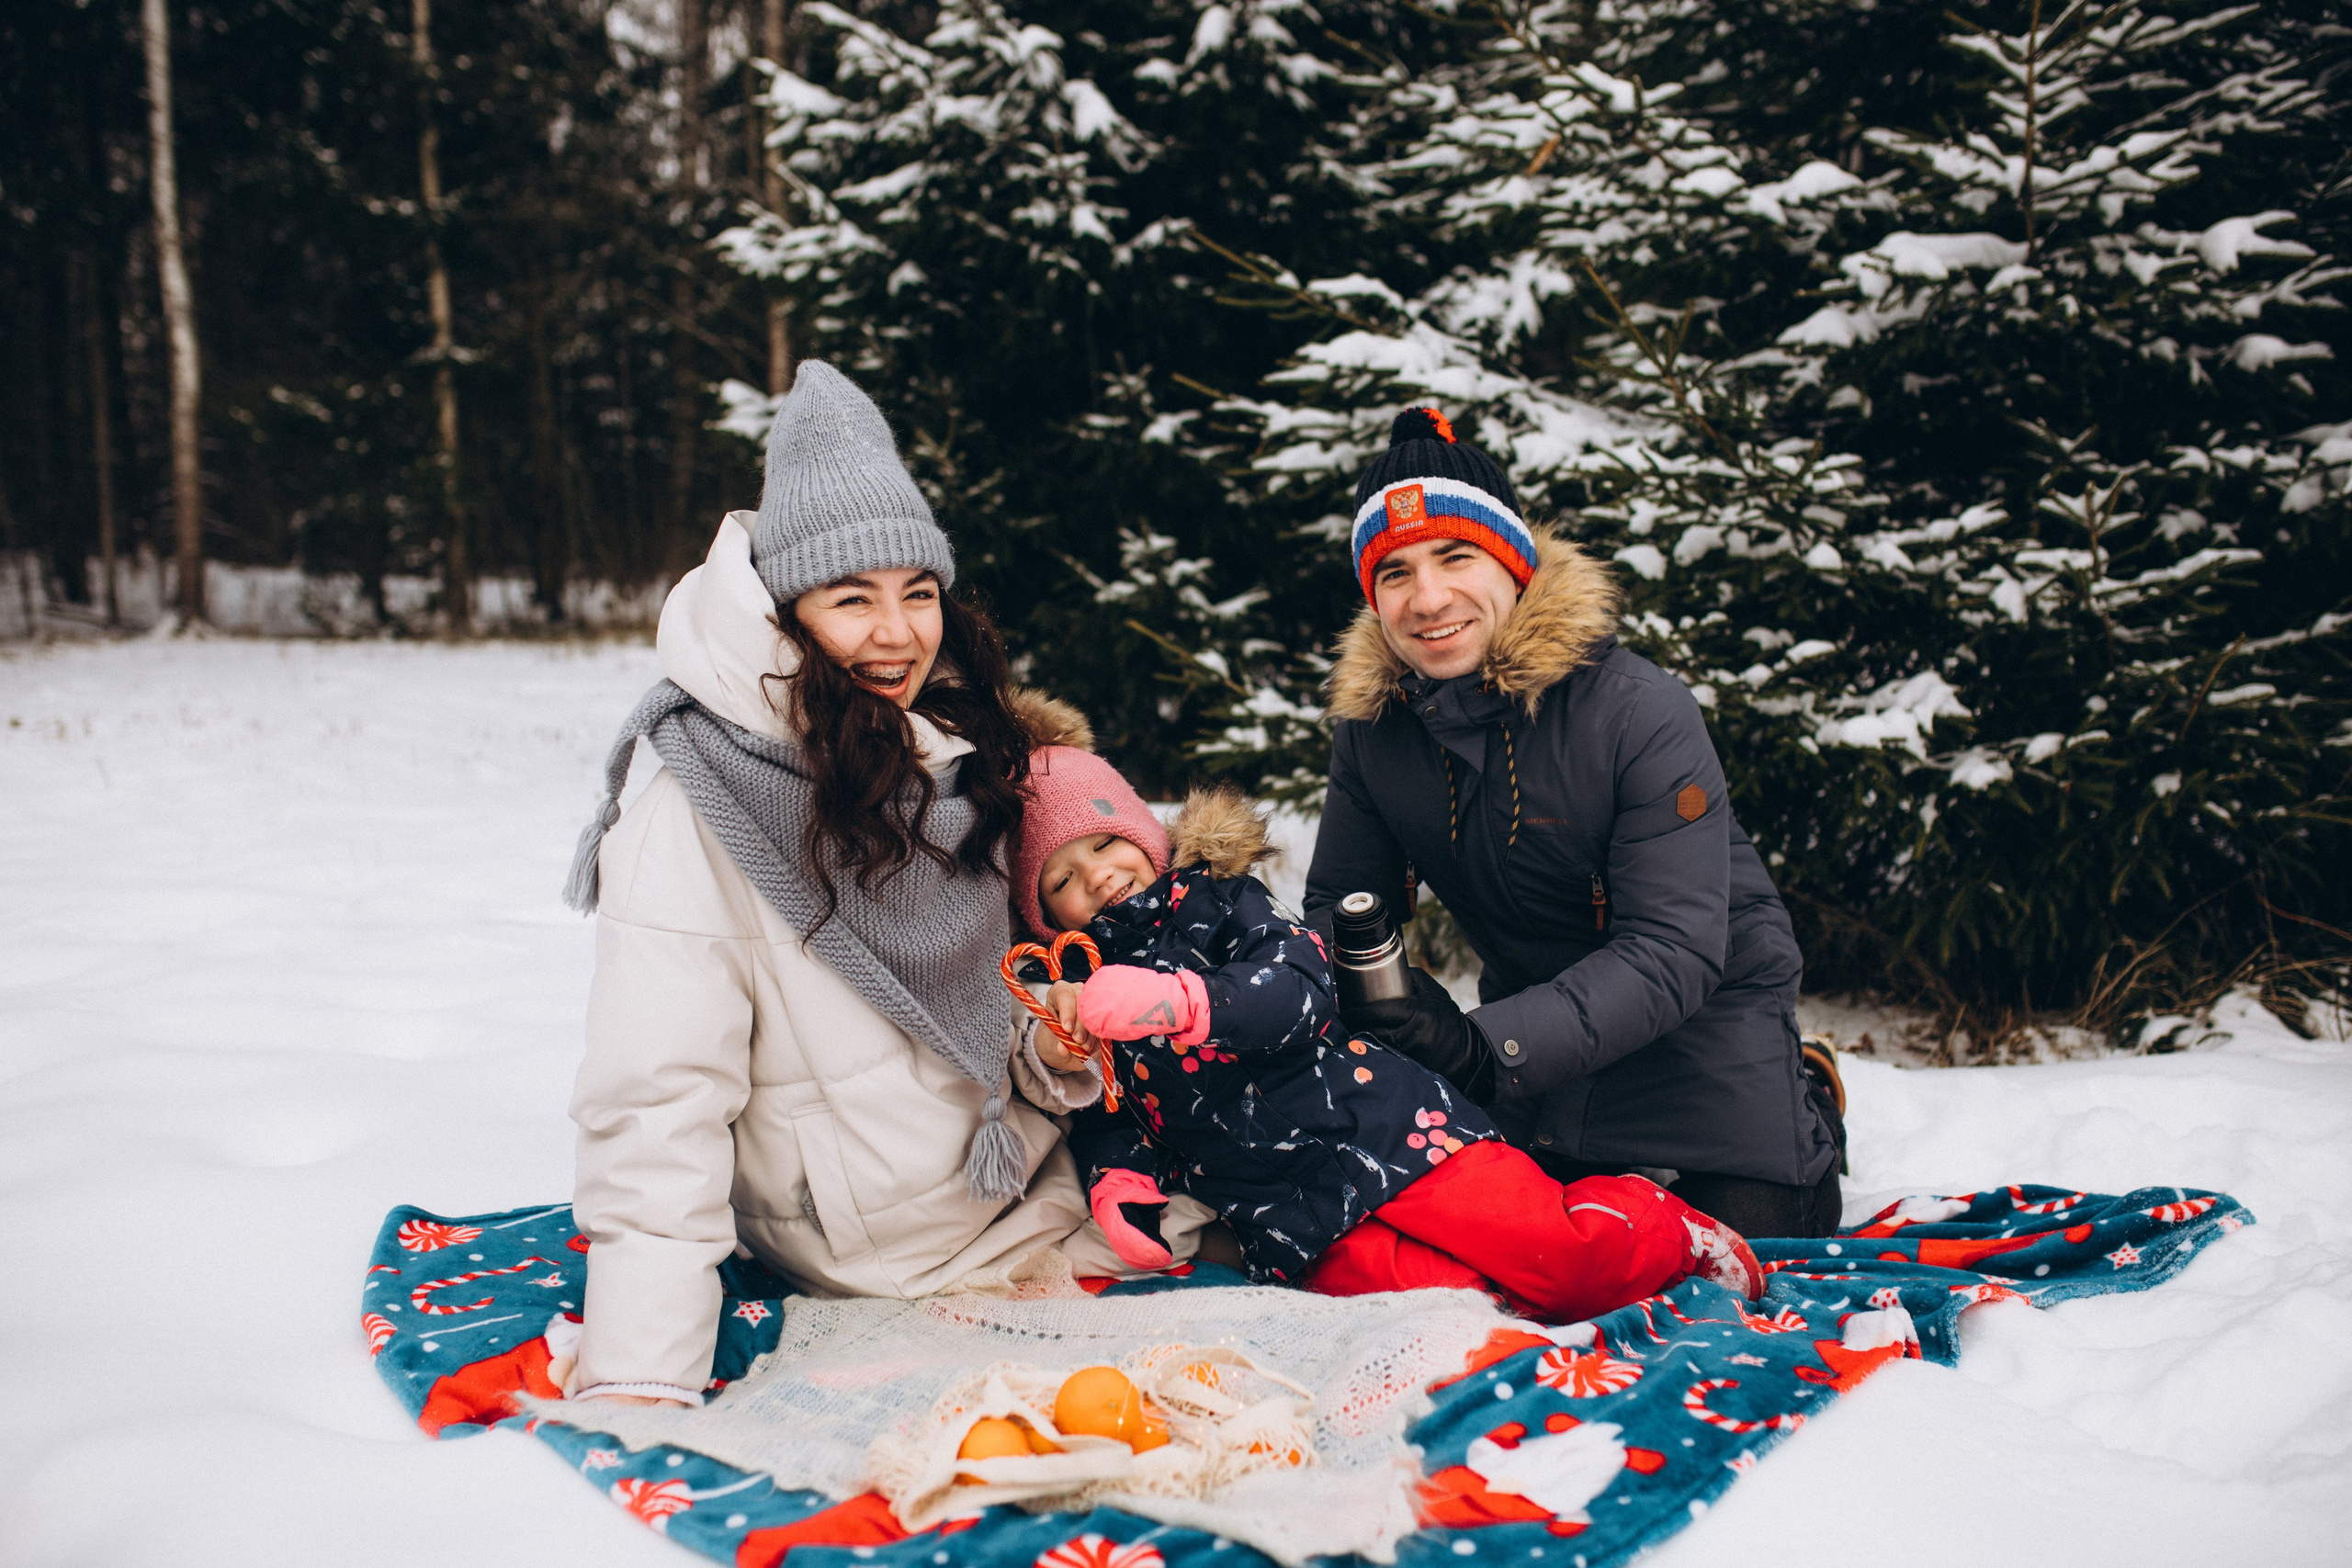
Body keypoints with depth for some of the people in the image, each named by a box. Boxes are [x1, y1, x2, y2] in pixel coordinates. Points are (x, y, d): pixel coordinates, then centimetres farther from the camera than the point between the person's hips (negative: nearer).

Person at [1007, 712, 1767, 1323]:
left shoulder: (1214, 898, 5)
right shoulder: (1075, 998, 16)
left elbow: (1299, 987, -12)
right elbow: (1106, 1121, 21)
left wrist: (1177, 1000, -28)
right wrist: (1117, 1184, -1)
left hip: (1385, 1133, -2)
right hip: (1306, 1229, 2)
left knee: (1574, 1256, -15)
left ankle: (1665, 1229, 14)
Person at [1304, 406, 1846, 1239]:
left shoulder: (1642, 714, -28)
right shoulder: (1371, 730, -12)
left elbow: (1674, 952, -33)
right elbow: (1341, 908, -6)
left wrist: (1485, 1045, -45)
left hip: (1702, 1009, -4)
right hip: (1537, 1012, 5)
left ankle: (1809, 1119, 28)